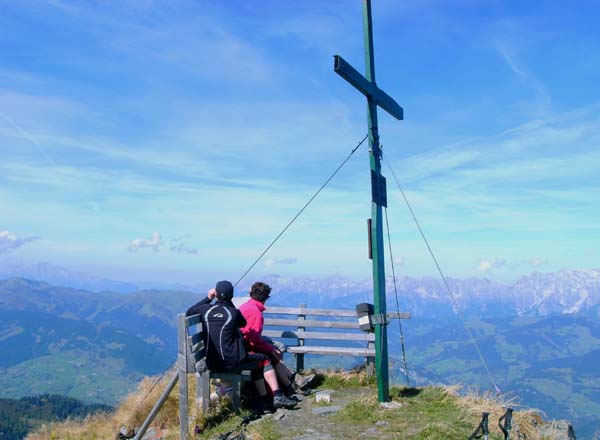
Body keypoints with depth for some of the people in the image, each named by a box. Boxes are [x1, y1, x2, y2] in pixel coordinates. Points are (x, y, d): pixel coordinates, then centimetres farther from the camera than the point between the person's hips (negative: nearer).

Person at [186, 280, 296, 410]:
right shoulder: (234, 313, -7)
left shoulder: (205, 309, 1)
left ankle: (265, 399, 31)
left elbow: (188, 313, 23)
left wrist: (207, 299, 21)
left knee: (255, 362, 27)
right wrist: (230, 304, 17)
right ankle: (277, 396, 8)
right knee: (265, 360, 15)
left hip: (211, 364, 6)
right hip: (231, 363, -6)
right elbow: (243, 323, 17)